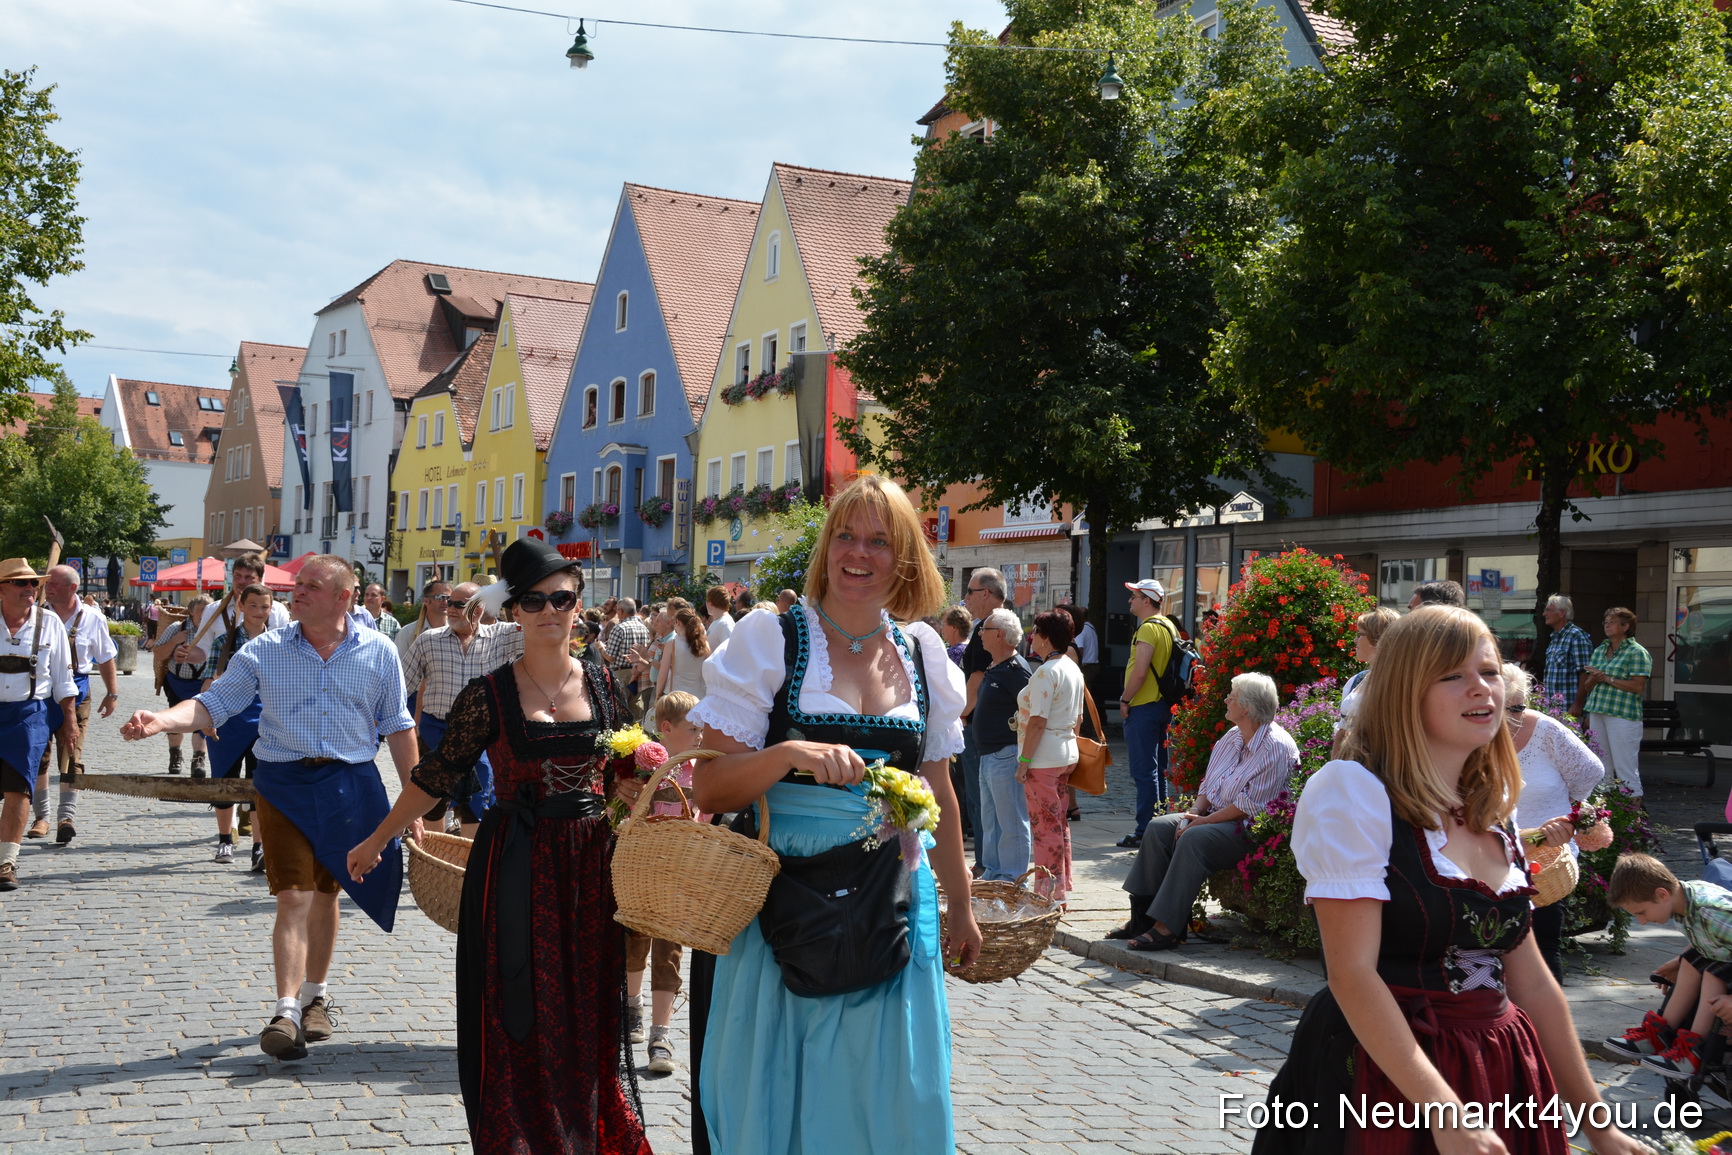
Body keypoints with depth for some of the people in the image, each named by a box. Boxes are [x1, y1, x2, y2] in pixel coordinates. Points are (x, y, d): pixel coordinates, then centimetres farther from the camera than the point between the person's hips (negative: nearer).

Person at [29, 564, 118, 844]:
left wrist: (112, 693, 9)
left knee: (71, 755, -9)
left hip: (75, 693, -2)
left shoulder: (91, 619, 0)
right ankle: (41, 816, 18)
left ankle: (68, 816, -12)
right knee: (37, 755, 6)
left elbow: (105, 658, 9)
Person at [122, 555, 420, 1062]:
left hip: (350, 786, 1)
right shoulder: (265, 650, 1)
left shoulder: (378, 652, 1)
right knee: (294, 897, -8)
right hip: (284, 784, -1)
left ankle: (315, 996, 28)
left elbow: (398, 728, 5)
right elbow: (215, 703, -1)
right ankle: (287, 1011, -6)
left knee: (325, 893, 11)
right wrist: (161, 720, -21)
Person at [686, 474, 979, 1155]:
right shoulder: (770, 639, -5)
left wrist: (960, 907, 21)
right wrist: (791, 753, -26)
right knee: (777, 1099, 6)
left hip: (894, 907, 3)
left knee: (895, 1100, 9)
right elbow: (709, 790, -9)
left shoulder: (922, 653, 7)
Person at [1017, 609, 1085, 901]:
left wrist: (1024, 761, -18)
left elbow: (1038, 721, -21)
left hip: (1043, 758, -10)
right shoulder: (1074, 669, 11)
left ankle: (1049, 889, 2)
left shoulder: (1046, 672, -18)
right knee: (1059, 822, 16)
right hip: (1068, 754, 10)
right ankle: (1062, 885, 23)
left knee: (1045, 825, -3)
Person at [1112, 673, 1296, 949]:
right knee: (1159, 828, -8)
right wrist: (1195, 812, -2)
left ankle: (1167, 929, -29)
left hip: (1250, 828, -9)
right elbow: (1208, 783, 17)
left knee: (1193, 839, -32)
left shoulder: (1277, 747, -16)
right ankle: (1143, 916, -10)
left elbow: (1249, 805, -21)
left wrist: (1204, 821, -18)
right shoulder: (1232, 737, 13)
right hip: (1215, 816, 9)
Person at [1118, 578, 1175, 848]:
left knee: (1143, 772, -6)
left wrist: (1125, 700, -11)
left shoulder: (1148, 628, -16)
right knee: (1157, 770, 14)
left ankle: (1145, 831, -4)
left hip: (1143, 707, -10)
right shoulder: (1168, 626, 14)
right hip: (1163, 705, 10)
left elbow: (1140, 672, -23)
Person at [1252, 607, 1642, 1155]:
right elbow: (1352, 975, -19)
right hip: (1382, 1077, -7)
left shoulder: (1494, 816, 10)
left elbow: (1530, 981, 14)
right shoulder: (1352, 790, -13)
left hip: (1498, 1075, 7)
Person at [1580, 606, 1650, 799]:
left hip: (1623, 716, -7)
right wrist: (1593, 679, -4)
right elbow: (1587, 685, 19)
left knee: (1626, 768, -6)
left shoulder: (1636, 652, -5)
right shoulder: (1599, 650, 16)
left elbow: (1638, 687, -14)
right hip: (1597, 714, 7)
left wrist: (1607, 678, -14)